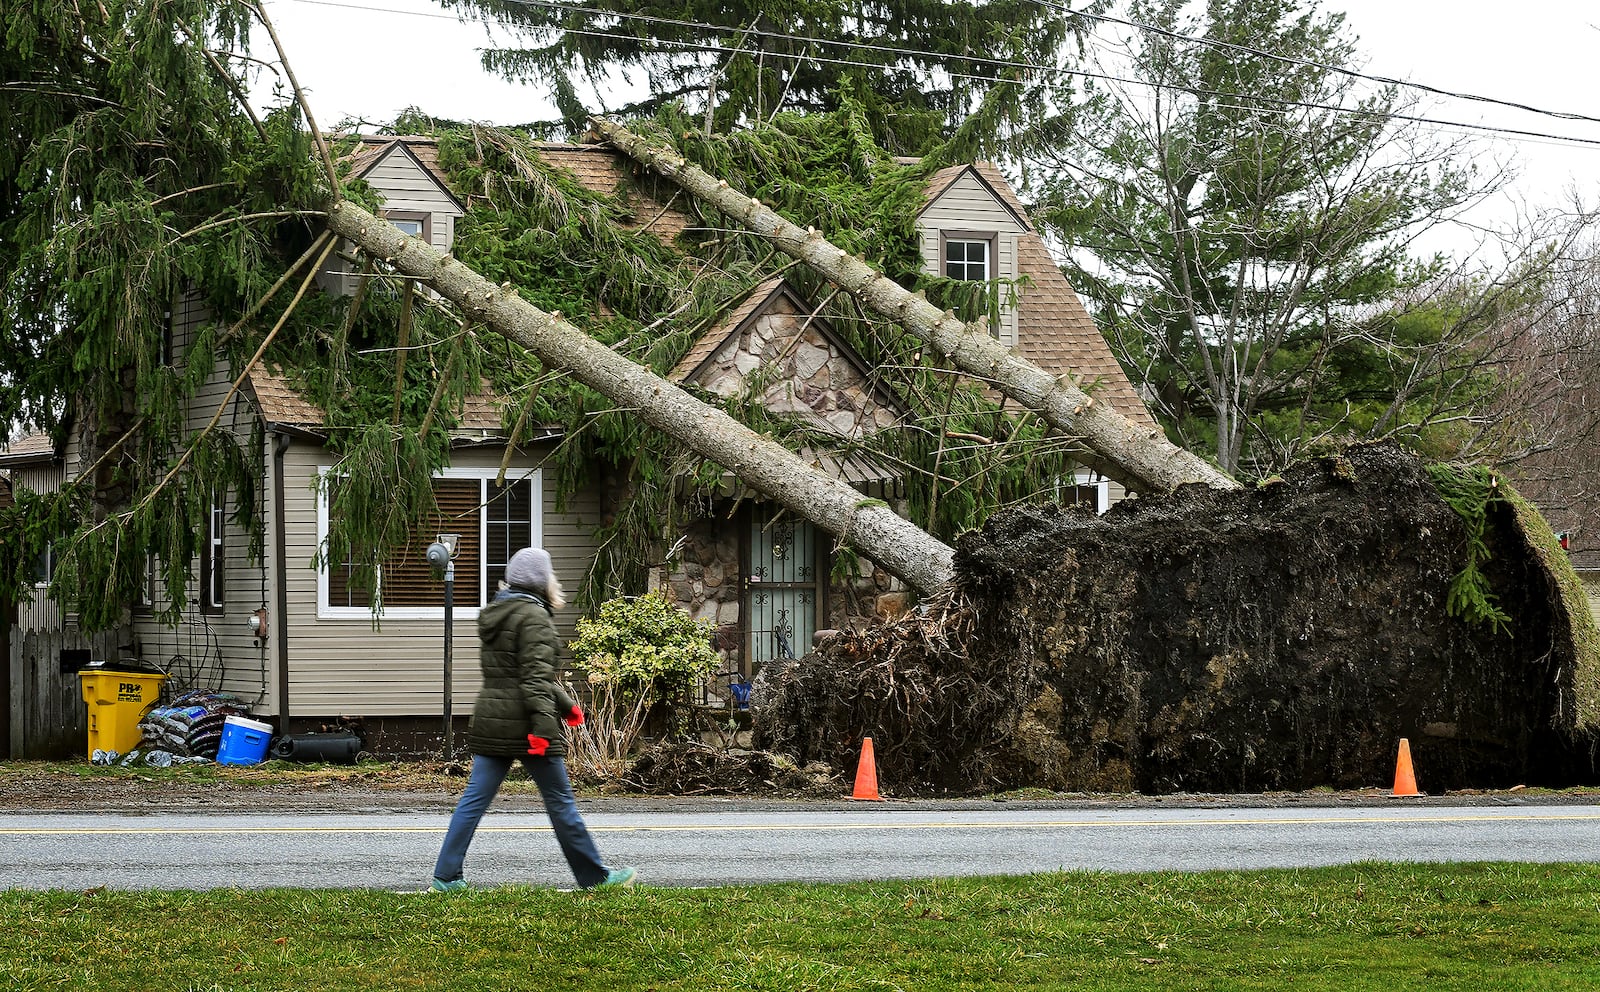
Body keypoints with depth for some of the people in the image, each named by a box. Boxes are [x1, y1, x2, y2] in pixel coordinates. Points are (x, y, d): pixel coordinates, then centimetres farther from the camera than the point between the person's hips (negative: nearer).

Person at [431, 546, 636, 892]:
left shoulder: (495, 615, 17)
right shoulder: (534, 617, -12)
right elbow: (536, 676, -20)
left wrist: (566, 704, 30)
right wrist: (545, 725, -25)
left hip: (490, 721, 8)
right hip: (523, 723, -8)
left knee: (474, 799, 6)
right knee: (560, 802, 2)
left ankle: (445, 876, 2)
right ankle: (594, 876, 11)